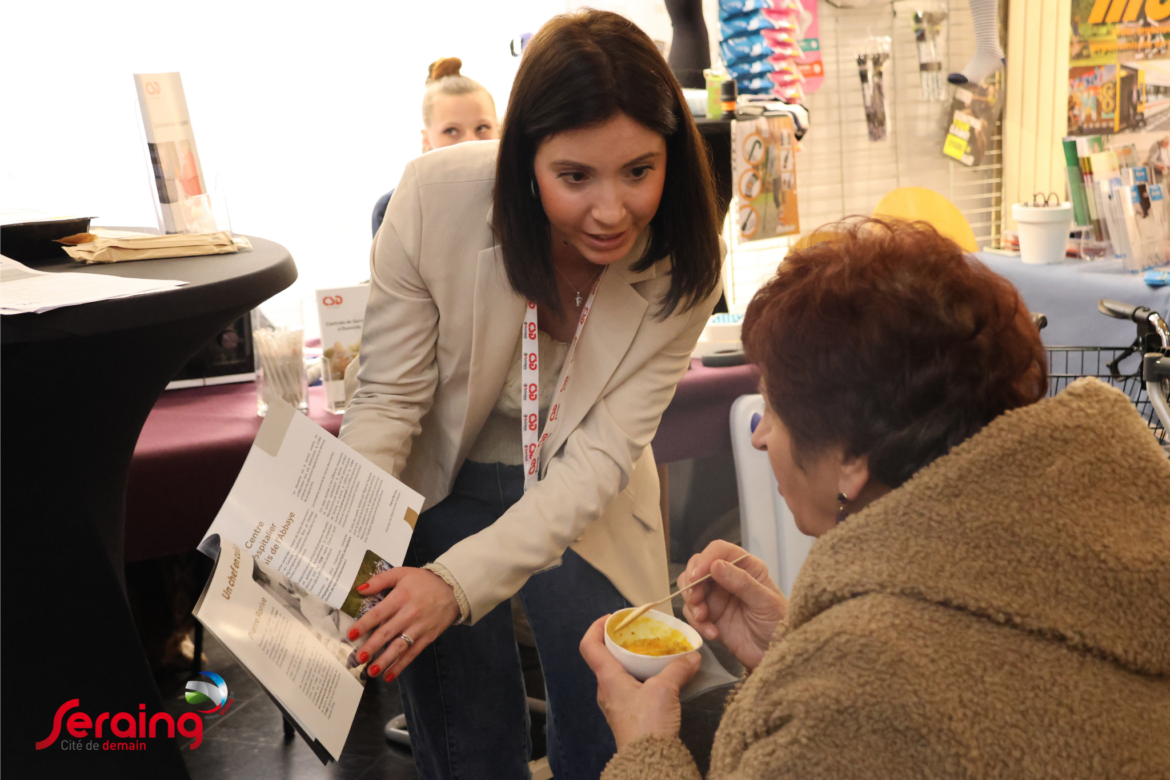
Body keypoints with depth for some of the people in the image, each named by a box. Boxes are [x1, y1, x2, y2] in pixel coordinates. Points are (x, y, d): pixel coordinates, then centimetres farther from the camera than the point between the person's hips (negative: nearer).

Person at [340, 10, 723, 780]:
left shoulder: (682, 262, -23)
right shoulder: (436, 197, -27)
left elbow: (601, 456, -25)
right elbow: (389, 398, -17)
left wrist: (460, 581, -36)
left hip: (580, 506, 1)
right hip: (447, 485, 0)